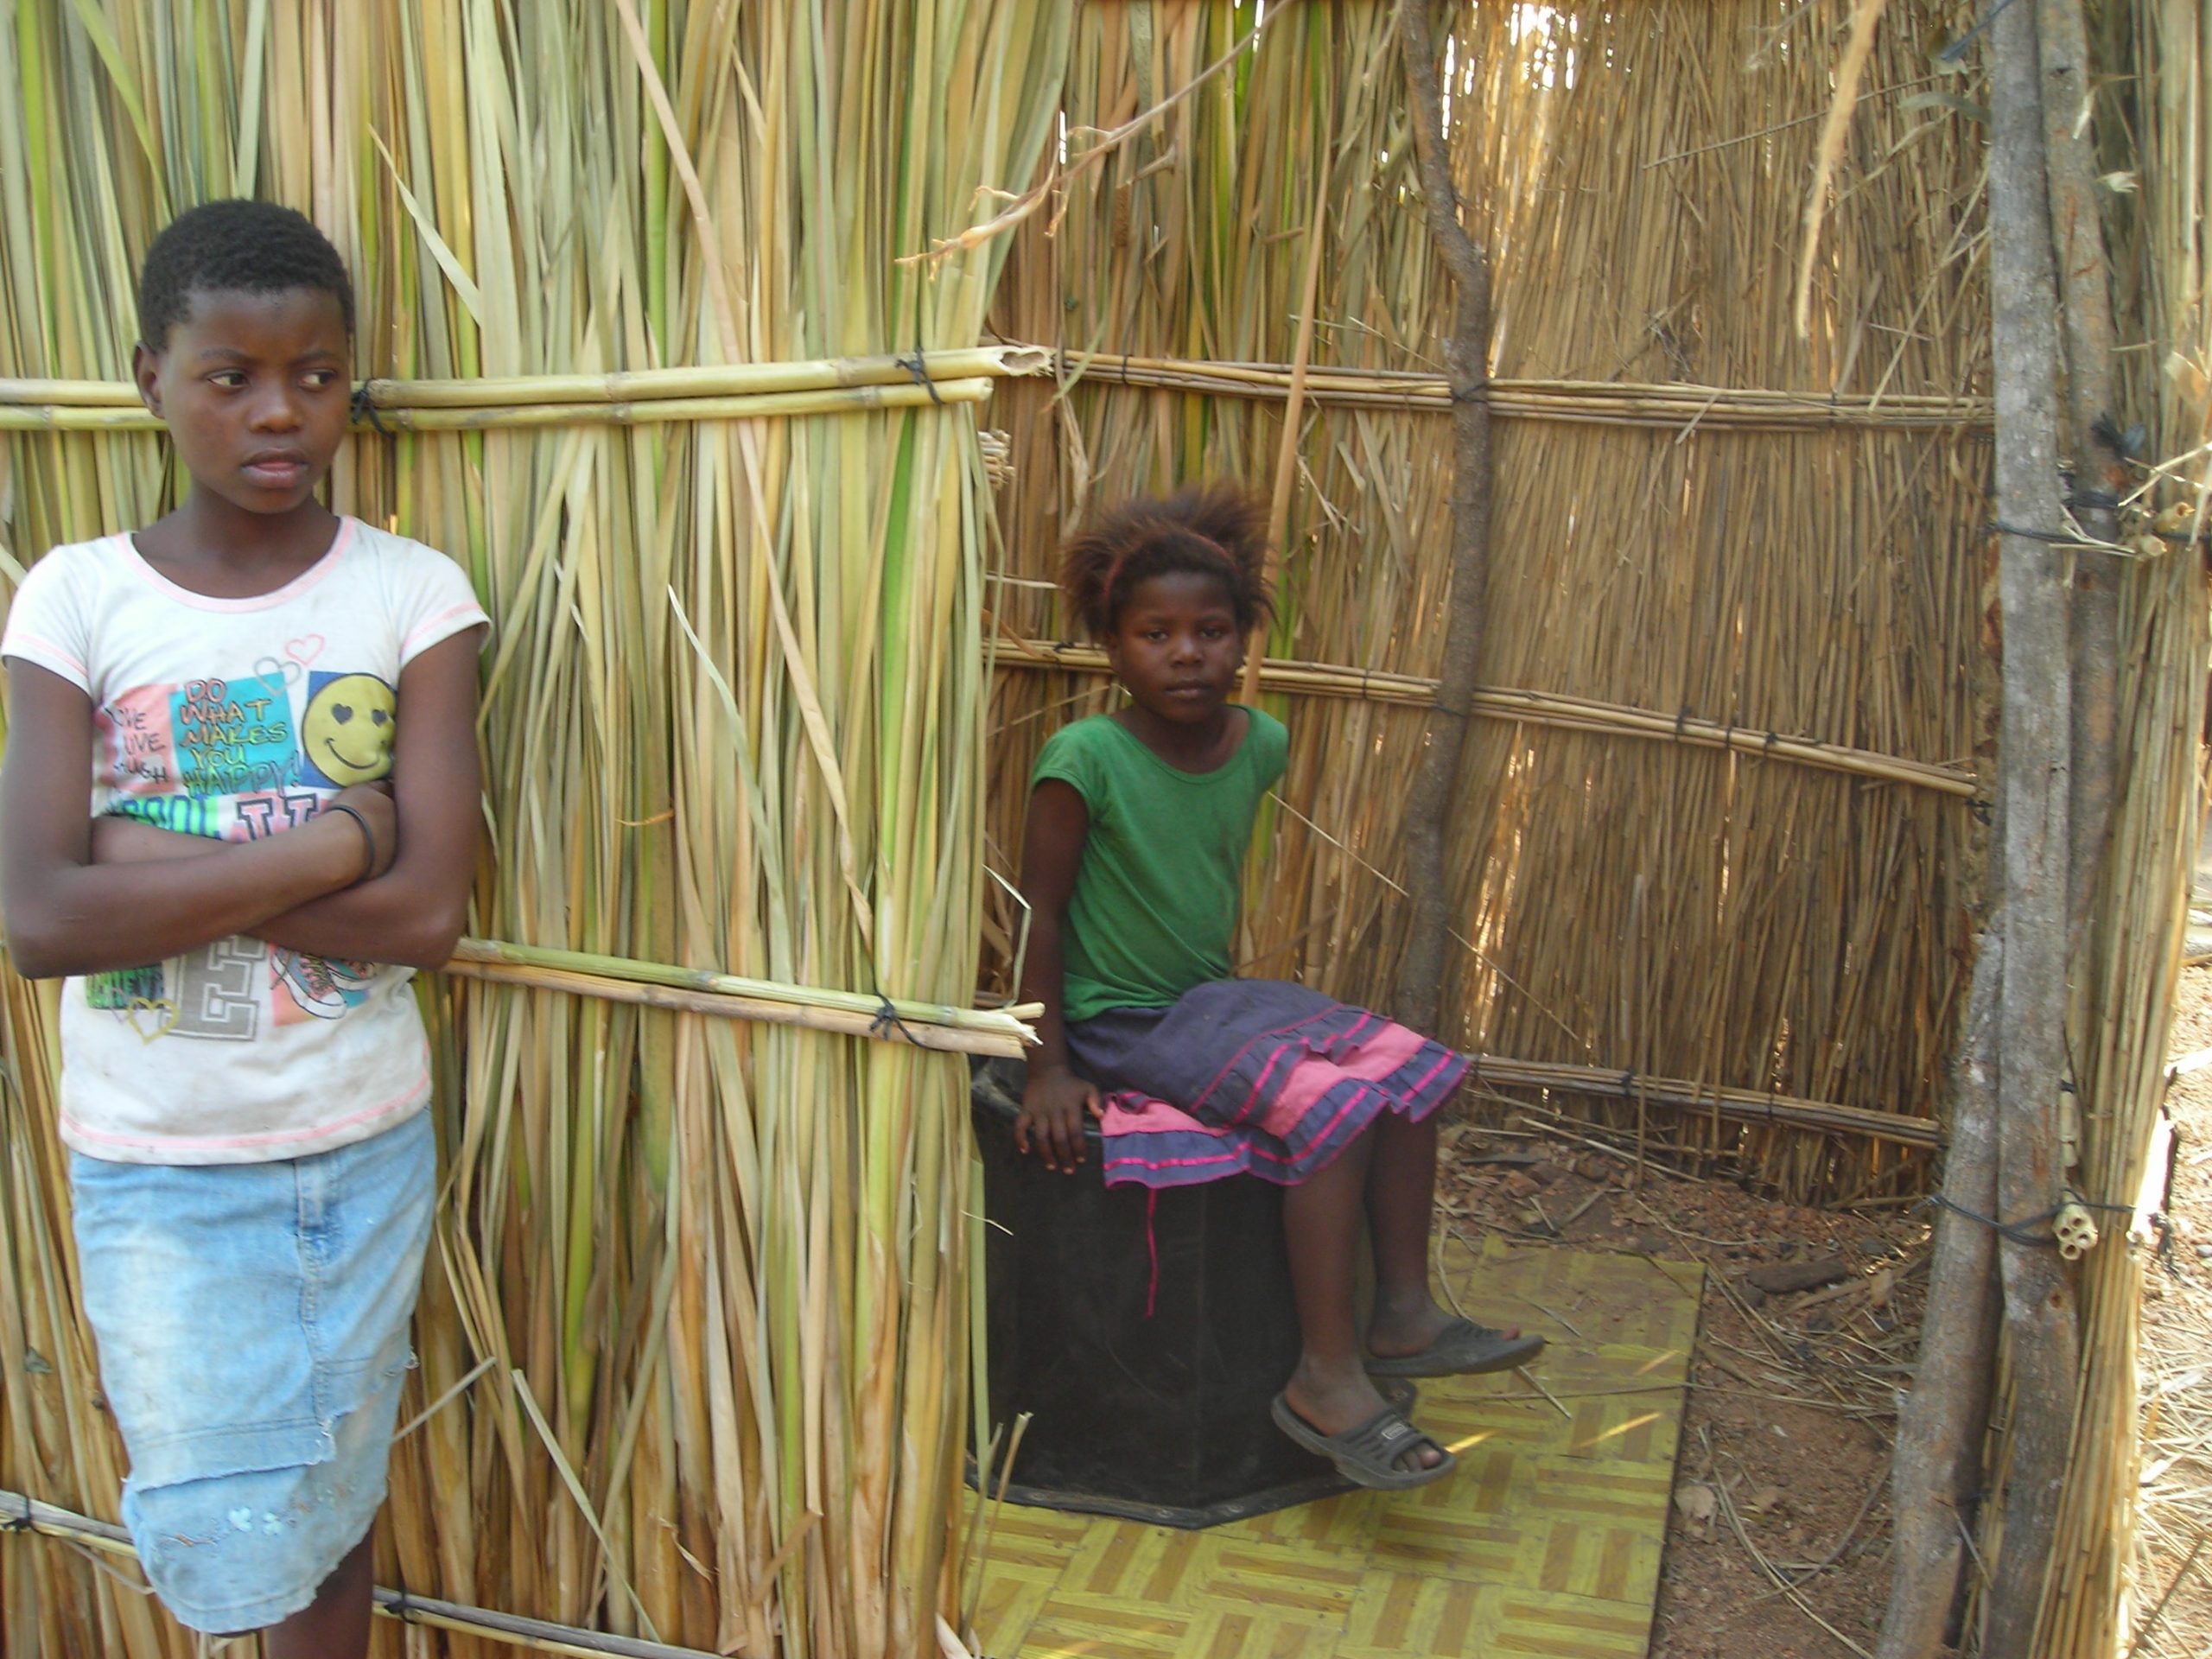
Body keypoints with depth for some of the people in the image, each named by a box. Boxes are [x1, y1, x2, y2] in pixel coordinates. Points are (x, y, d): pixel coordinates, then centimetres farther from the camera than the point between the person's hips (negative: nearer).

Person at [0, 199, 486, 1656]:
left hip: (365, 1143, 1)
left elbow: (427, 912, -16)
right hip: (155, 1164, 0)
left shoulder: (414, 593, -7)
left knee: (328, 1510, 16)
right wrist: (337, 842, -20)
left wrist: (154, 858, -19)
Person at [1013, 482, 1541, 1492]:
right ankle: (1326, 1378, -16)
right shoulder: (1085, 758, -19)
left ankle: (1403, 1315, 6)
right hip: (1117, 1022, -7)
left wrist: (1221, 988, 17)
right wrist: (1049, 1068, -16)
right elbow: (1041, 914, -15)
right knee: (1329, 1101, -24)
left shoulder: (1257, 743, 0)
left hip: (1207, 999, 8)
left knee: (1413, 1066, -4)